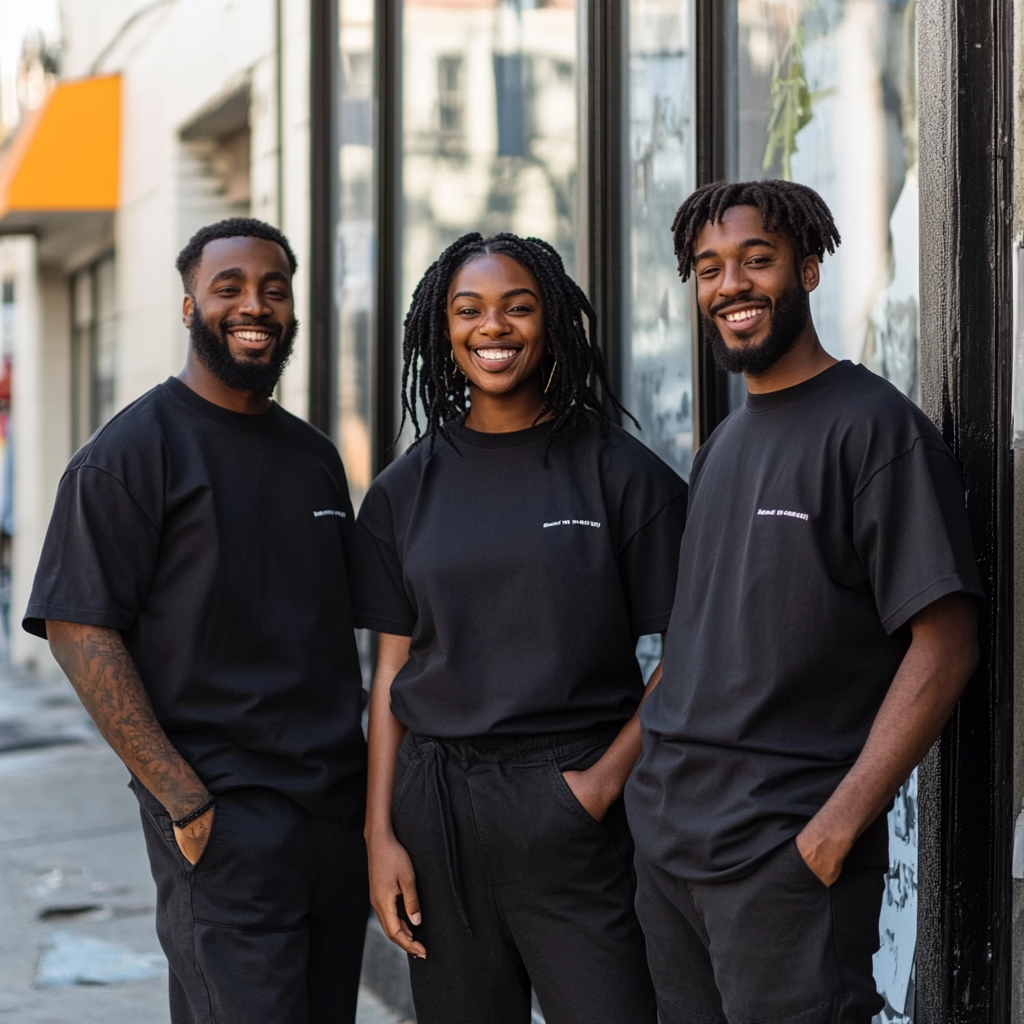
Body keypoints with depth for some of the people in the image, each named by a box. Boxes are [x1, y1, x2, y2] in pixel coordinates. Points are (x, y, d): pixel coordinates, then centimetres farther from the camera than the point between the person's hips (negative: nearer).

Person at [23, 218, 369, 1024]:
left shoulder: (315, 456, 15)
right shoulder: (134, 450, -6)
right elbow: (79, 631, -13)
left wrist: (364, 776, 13)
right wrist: (182, 799, -18)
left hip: (338, 806, 7)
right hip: (222, 818, -7)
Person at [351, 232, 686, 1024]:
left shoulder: (620, 474, -1)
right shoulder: (406, 490, 9)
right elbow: (393, 666, 9)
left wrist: (608, 776, -14)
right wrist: (380, 832, 3)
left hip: (573, 807, -3)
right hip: (437, 807, 3)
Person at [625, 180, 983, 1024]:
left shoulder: (873, 427, -9)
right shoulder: (722, 444, 15)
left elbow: (943, 646, -15)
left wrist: (839, 825, -20)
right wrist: (655, 794, 11)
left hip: (784, 853, -7)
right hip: (666, 837, 7)